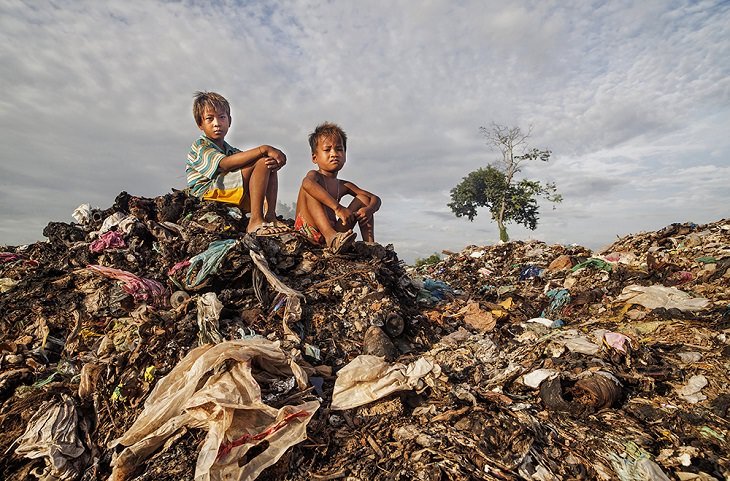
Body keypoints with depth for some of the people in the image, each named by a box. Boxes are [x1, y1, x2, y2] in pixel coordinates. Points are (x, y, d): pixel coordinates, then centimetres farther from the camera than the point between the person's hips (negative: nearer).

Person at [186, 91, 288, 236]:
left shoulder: (232, 151, 25)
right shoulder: (200, 146, 1)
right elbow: (225, 164, -20)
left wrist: (275, 162, -16)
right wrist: (263, 149, -25)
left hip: (238, 200, 8)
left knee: (270, 164, 4)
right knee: (261, 161, -18)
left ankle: (270, 216, -14)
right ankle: (255, 221, -27)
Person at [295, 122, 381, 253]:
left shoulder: (344, 186, 15)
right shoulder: (314, 175, -1)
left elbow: (376, 199, 10)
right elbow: (307, 184, -30)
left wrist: (369, 210, -16)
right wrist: (338, 208, -40)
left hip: (334, 230, 5)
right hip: (309, 230, -5)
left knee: (363, 198, 4)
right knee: (309, 190, -23)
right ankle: (331, 235, -42)